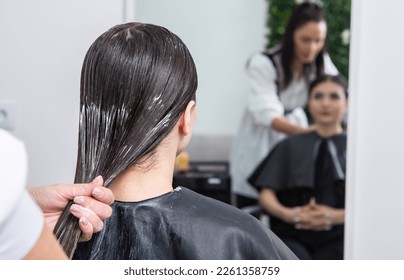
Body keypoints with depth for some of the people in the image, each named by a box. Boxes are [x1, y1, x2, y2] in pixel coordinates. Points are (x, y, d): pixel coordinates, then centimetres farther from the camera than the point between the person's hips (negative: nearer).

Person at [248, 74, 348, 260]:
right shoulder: (290, 147, 21)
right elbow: (266, 194, 11)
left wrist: (336, 216, -14)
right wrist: (287, 214, -10)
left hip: (338, 237, -1)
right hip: (294, 235, 1)